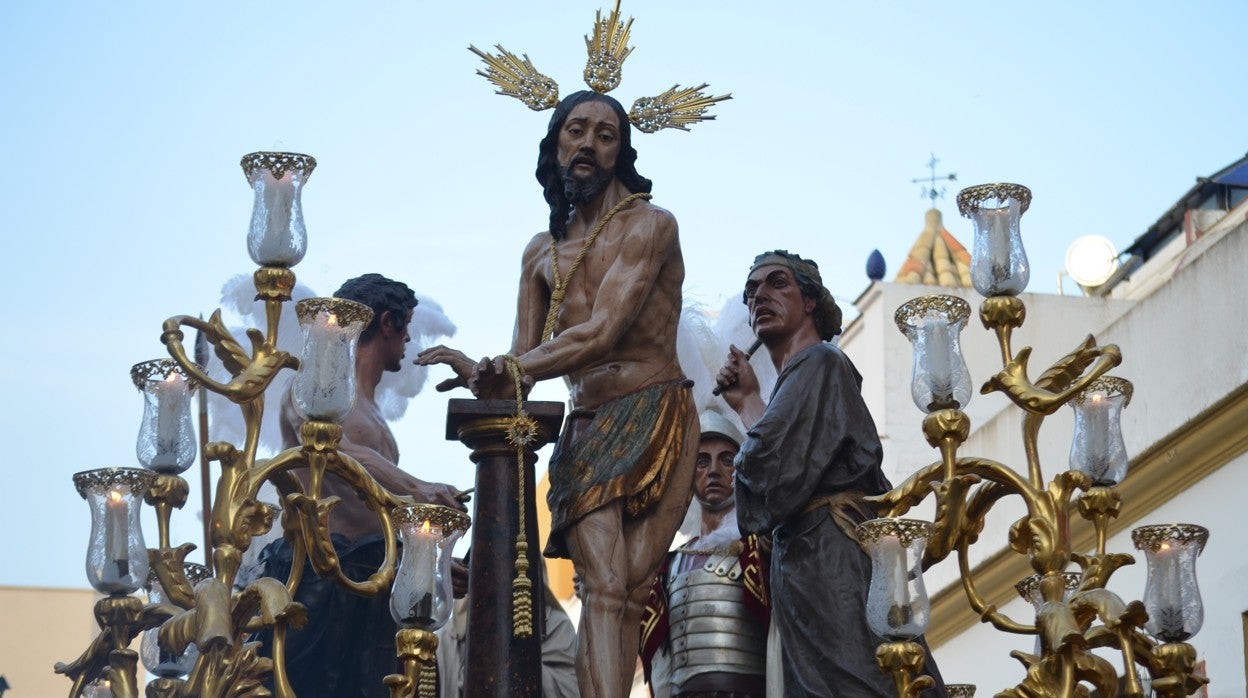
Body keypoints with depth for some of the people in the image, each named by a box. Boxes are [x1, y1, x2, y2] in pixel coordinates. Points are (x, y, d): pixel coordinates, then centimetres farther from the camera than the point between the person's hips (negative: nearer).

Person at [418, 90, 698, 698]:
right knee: (604, 587, -16)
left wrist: (498, 372, -17)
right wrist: (492, 381, -15)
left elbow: (600, 334, -13)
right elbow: (521, 362, 10)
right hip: (583, 431, 4)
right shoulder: (541, 251, 17)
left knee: (629, 588, -17)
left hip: (653, 422, -4)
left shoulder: (648, 225, 0)